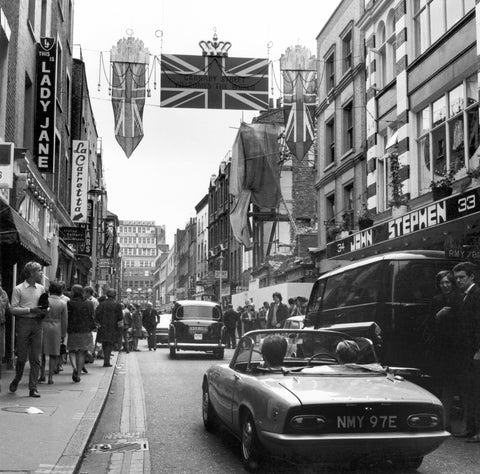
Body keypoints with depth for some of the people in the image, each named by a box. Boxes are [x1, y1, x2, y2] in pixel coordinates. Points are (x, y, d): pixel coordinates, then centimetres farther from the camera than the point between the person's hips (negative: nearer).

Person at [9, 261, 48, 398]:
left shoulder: (41, 288, 12)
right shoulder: (18, 289, -2)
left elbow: (44, 306, 20)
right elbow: (14, 309, -7)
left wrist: (44, 310, -3)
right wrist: (30, 310, -17)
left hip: (37, 323, 4)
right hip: (23, 322, -4)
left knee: (35, 358, 0)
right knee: (22, 357, 0)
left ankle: (33, 388, 4)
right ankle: (16, 379, 27)